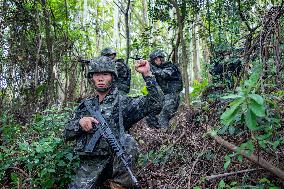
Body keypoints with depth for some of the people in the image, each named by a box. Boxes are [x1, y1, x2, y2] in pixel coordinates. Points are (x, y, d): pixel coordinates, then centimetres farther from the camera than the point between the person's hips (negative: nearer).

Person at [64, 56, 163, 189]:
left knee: (127, 142, -32)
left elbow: (156, 103, -10)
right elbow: (67, 134, 11)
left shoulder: (123, 103, 2)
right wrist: (80, 122, -10)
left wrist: (147, 74, -17)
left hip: (116, 161, -3)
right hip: (89, 165, 3)